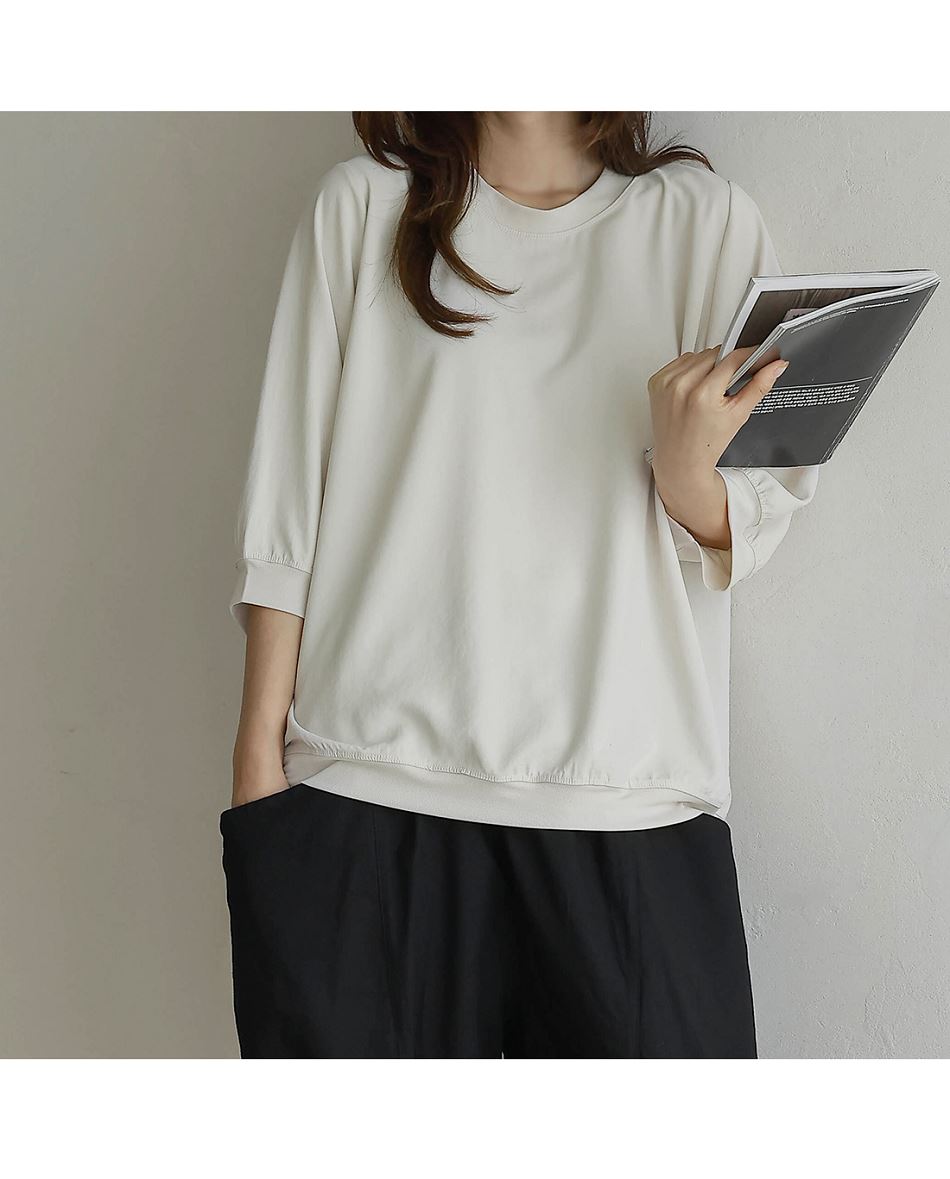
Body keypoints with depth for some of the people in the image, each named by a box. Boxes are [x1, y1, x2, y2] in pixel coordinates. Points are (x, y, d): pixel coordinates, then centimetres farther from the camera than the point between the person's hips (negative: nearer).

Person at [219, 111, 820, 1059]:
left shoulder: (703, 218, 9)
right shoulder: (363, 204, 9)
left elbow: (738, 544, 5)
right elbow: (286, 502, 6)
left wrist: (687, 466, -17)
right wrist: (260, 747, 0)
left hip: (626, 798, 1)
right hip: (368, 784, 0)